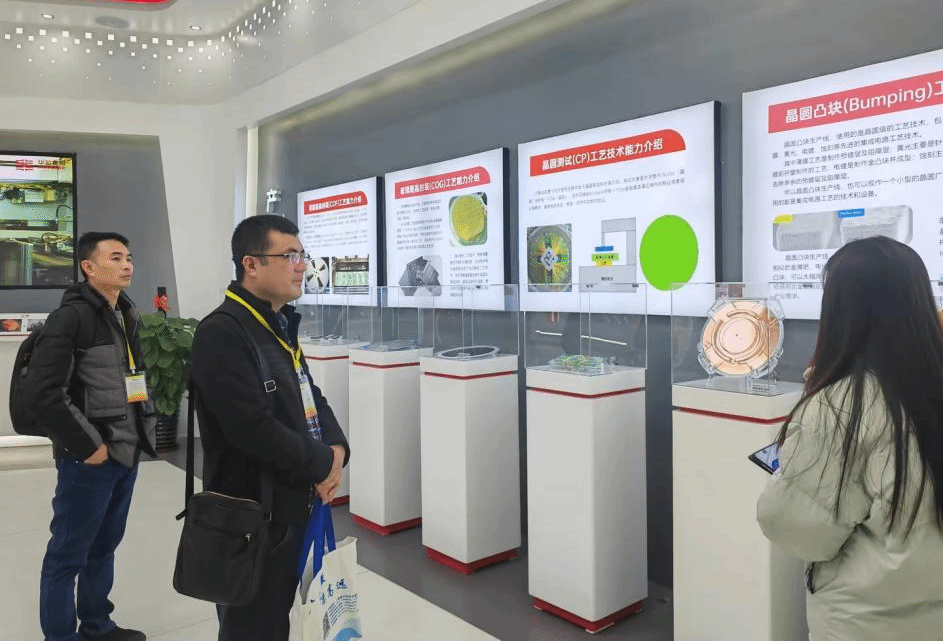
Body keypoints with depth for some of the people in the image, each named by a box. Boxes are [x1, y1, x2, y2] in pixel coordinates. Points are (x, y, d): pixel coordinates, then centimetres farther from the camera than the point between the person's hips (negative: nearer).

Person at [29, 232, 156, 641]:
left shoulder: (129, 317, 11)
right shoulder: (70, 317, -13)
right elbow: (44, 391, -19)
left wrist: (144, 430, 12)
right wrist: (86, 445, -16)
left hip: (127, 453, 8)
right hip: (89, 457, -7)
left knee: (104, 545, 19)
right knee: (68, 554, 6)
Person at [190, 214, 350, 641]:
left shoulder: (280, 327, 11)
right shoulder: (222, 332, -19)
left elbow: (311, 399, 15)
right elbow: (254, 429, -27)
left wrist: (336, 449, -4)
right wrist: (321, 465, -15)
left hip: (293, 507, 9)